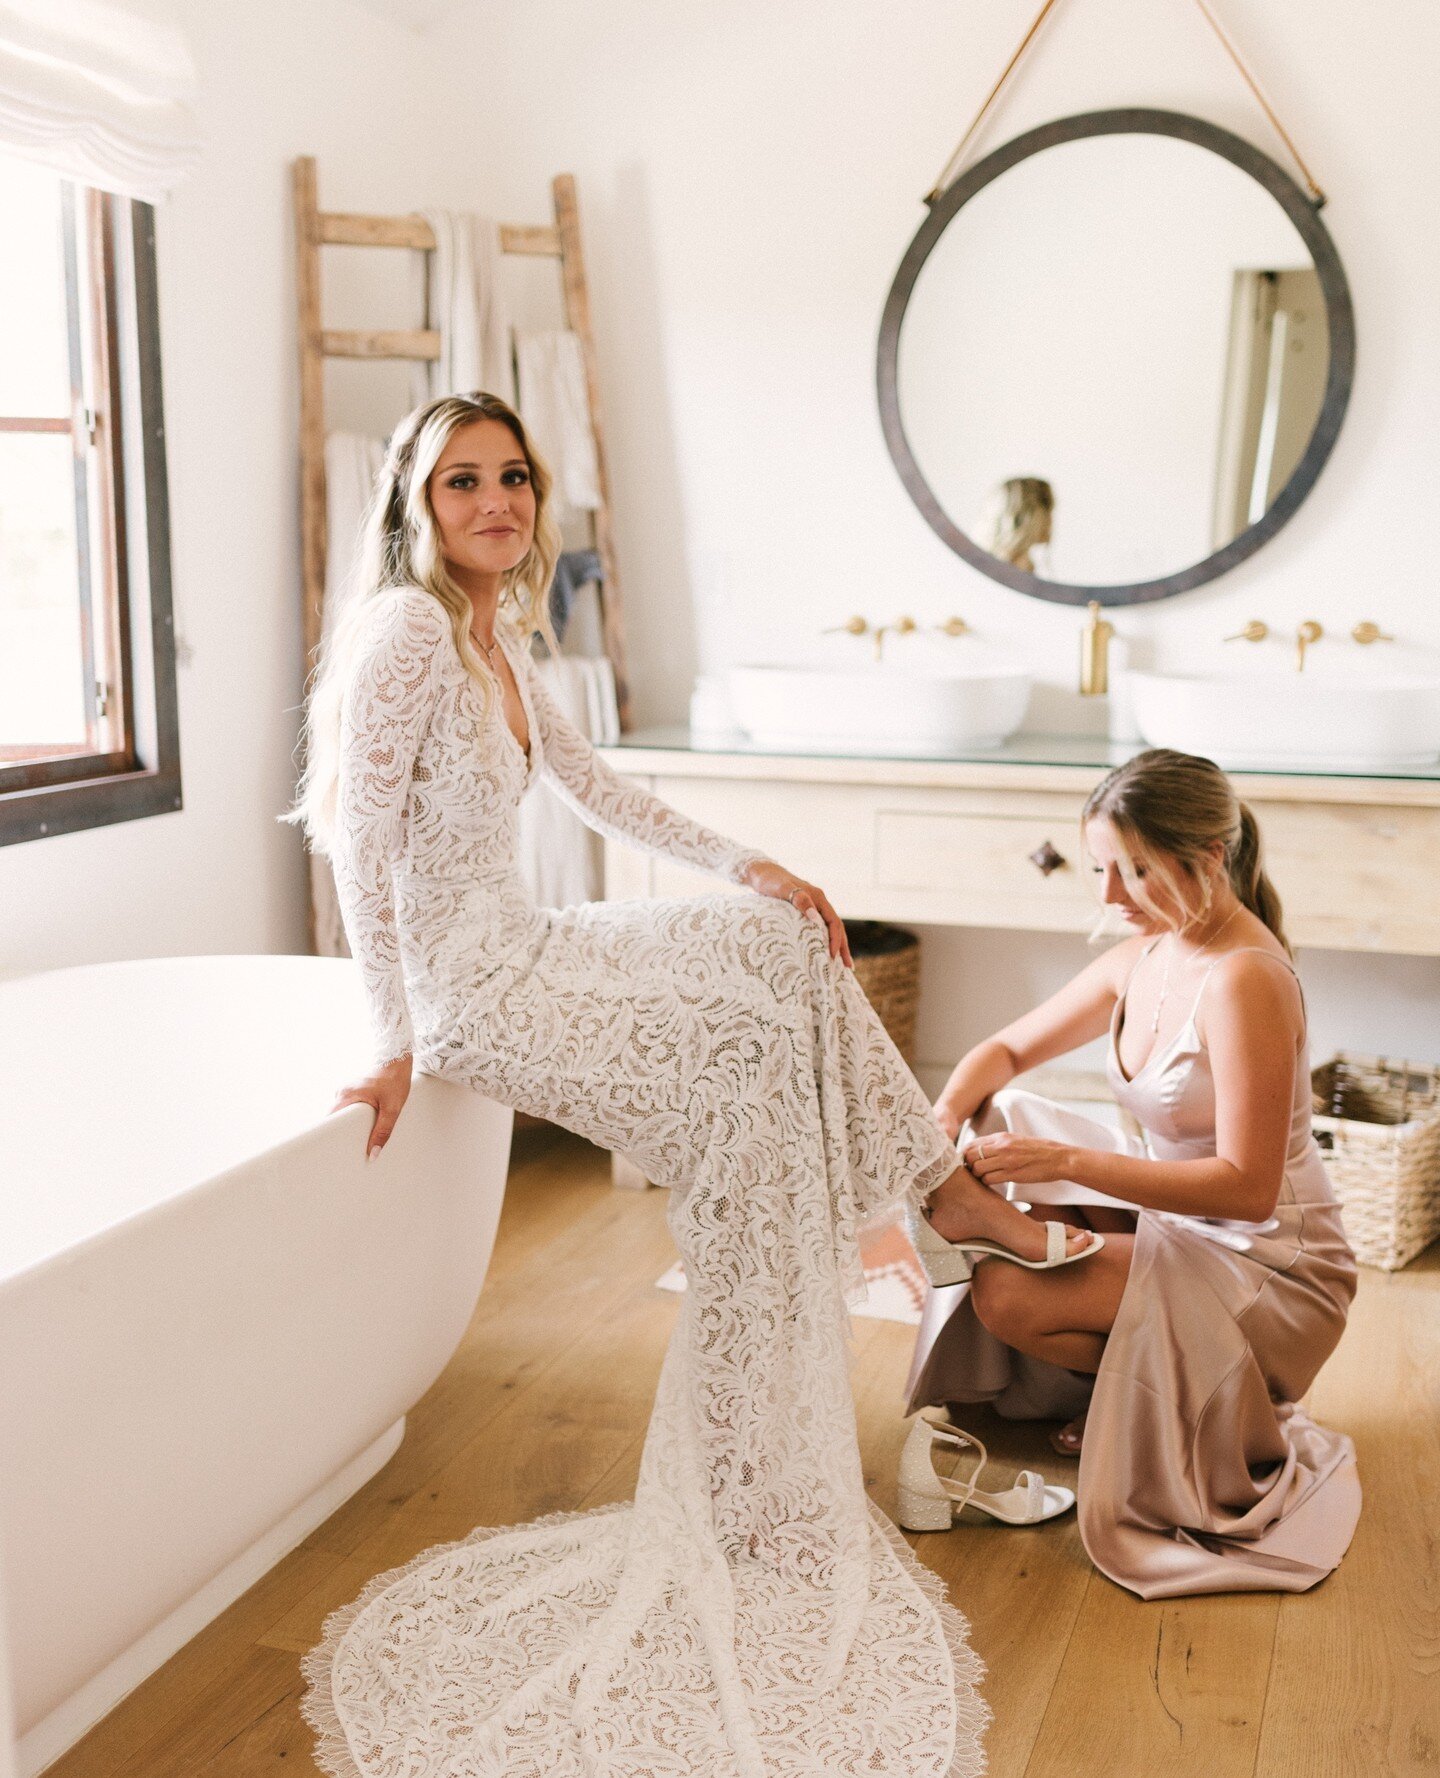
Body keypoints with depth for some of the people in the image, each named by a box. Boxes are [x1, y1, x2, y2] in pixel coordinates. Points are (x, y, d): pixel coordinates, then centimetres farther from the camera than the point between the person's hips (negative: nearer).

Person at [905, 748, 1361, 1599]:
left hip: (1266, 1266, -9)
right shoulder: (1143, 955, 0)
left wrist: (1067, 1160, -33)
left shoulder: (1244, 980, -25)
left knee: (1008, 1296, -23)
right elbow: (1007, 1049, 9)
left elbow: (1246, 1185, -29)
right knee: (998, 1122, 1)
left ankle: (1168, 1403, 5)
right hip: (1172, 1221, 9)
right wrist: (944, 1117, -12)